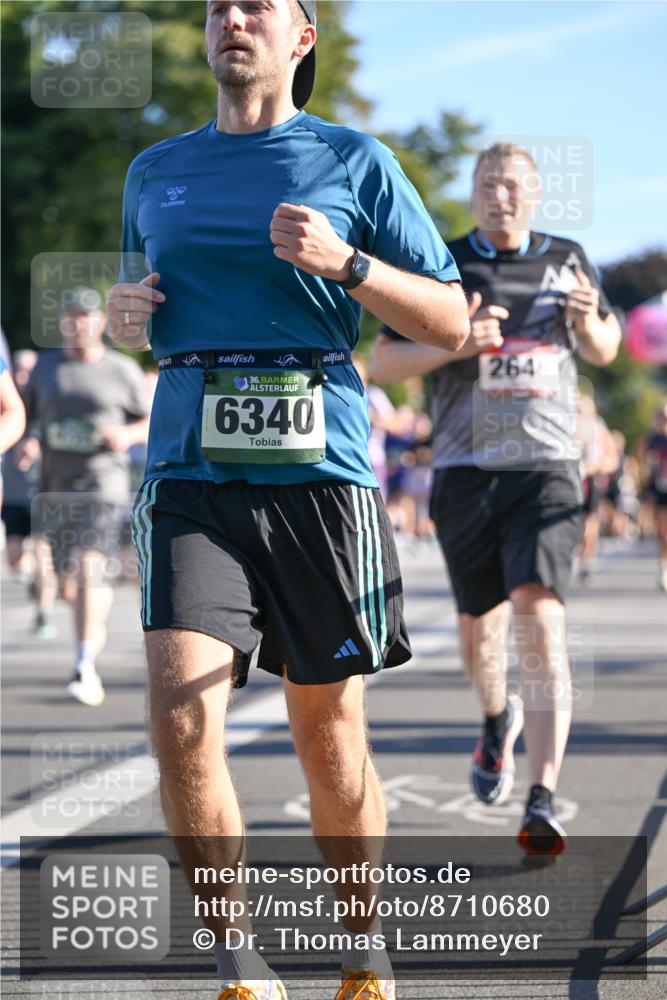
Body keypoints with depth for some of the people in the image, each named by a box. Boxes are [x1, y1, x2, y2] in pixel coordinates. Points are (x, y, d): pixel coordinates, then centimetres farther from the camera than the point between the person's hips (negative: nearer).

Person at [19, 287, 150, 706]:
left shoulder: (123, 370, 1)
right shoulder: (47, 366, 9)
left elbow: (151, 423, 8)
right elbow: (26, 417, 15)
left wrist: (127, 435, -13)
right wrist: (28, 443, -7)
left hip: (102, 481, -4)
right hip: (56, 483, 4)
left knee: (90, 566, -19)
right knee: (69, 575, 14)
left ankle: (86, 667, -23)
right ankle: (99, 622, 47)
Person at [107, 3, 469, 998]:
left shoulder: (354, 160, 7)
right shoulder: (155, 171, 17)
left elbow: (451, 322, 6)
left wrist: (344, 263, -10)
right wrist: (124, 313, 8)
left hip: (319, 468, -2)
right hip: (192, 470, 2)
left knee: (329, 735, 4)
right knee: (182, 719, -16)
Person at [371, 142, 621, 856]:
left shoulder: (567, 261, 10)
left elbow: (605, 352, 22)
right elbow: (381, 363, 3)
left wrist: (590, 321, -2)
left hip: (546, 469, -1)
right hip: (465, 471, 1)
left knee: (541, 619, -17)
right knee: (479, 625, 12)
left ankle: (542, 802, -21)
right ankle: (497, 719, 48)